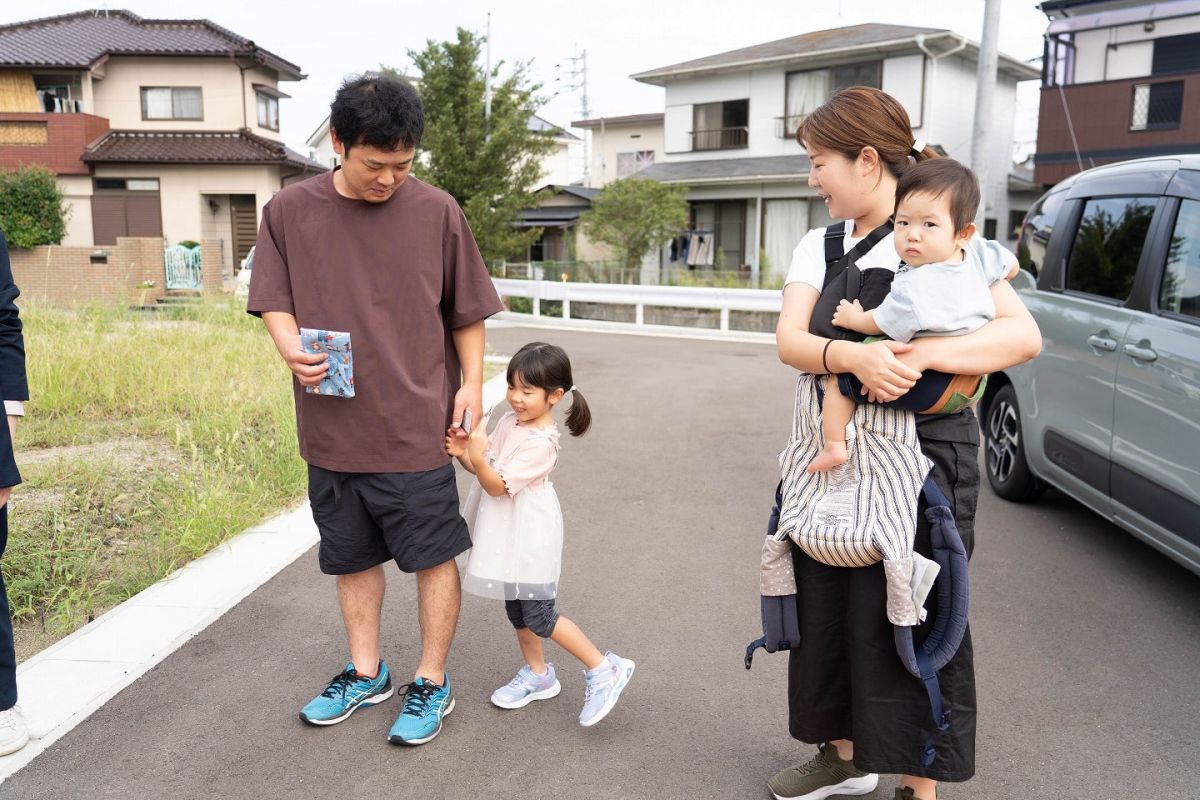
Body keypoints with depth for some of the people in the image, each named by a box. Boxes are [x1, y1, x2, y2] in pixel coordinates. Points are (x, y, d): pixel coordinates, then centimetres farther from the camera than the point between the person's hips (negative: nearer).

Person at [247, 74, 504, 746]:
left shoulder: (436, 211, -5)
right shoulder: (291, 212, -1)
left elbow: (467, 310, 3)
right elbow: (275, 300, 4)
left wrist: (472, 381, -4)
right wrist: (291, 348, -17)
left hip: (417, 426, -2)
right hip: (332, 425, 3)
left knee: (433, 555, 6)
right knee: (352, 555, 17)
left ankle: (432, 683, 26)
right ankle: (366, 672, 38)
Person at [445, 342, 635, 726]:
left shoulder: (541, 442, -23)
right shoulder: (508, 422, 3)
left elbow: (498, 485, -24)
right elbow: (483, 468, 8)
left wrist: (477, 456, -37)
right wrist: (463, 452, -11)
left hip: (529, 538, -9)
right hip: (508, 535, 9)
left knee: (538, 616, -4)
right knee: (516, 607, 19)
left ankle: (603, 669, 8)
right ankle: (537, 674, 37)